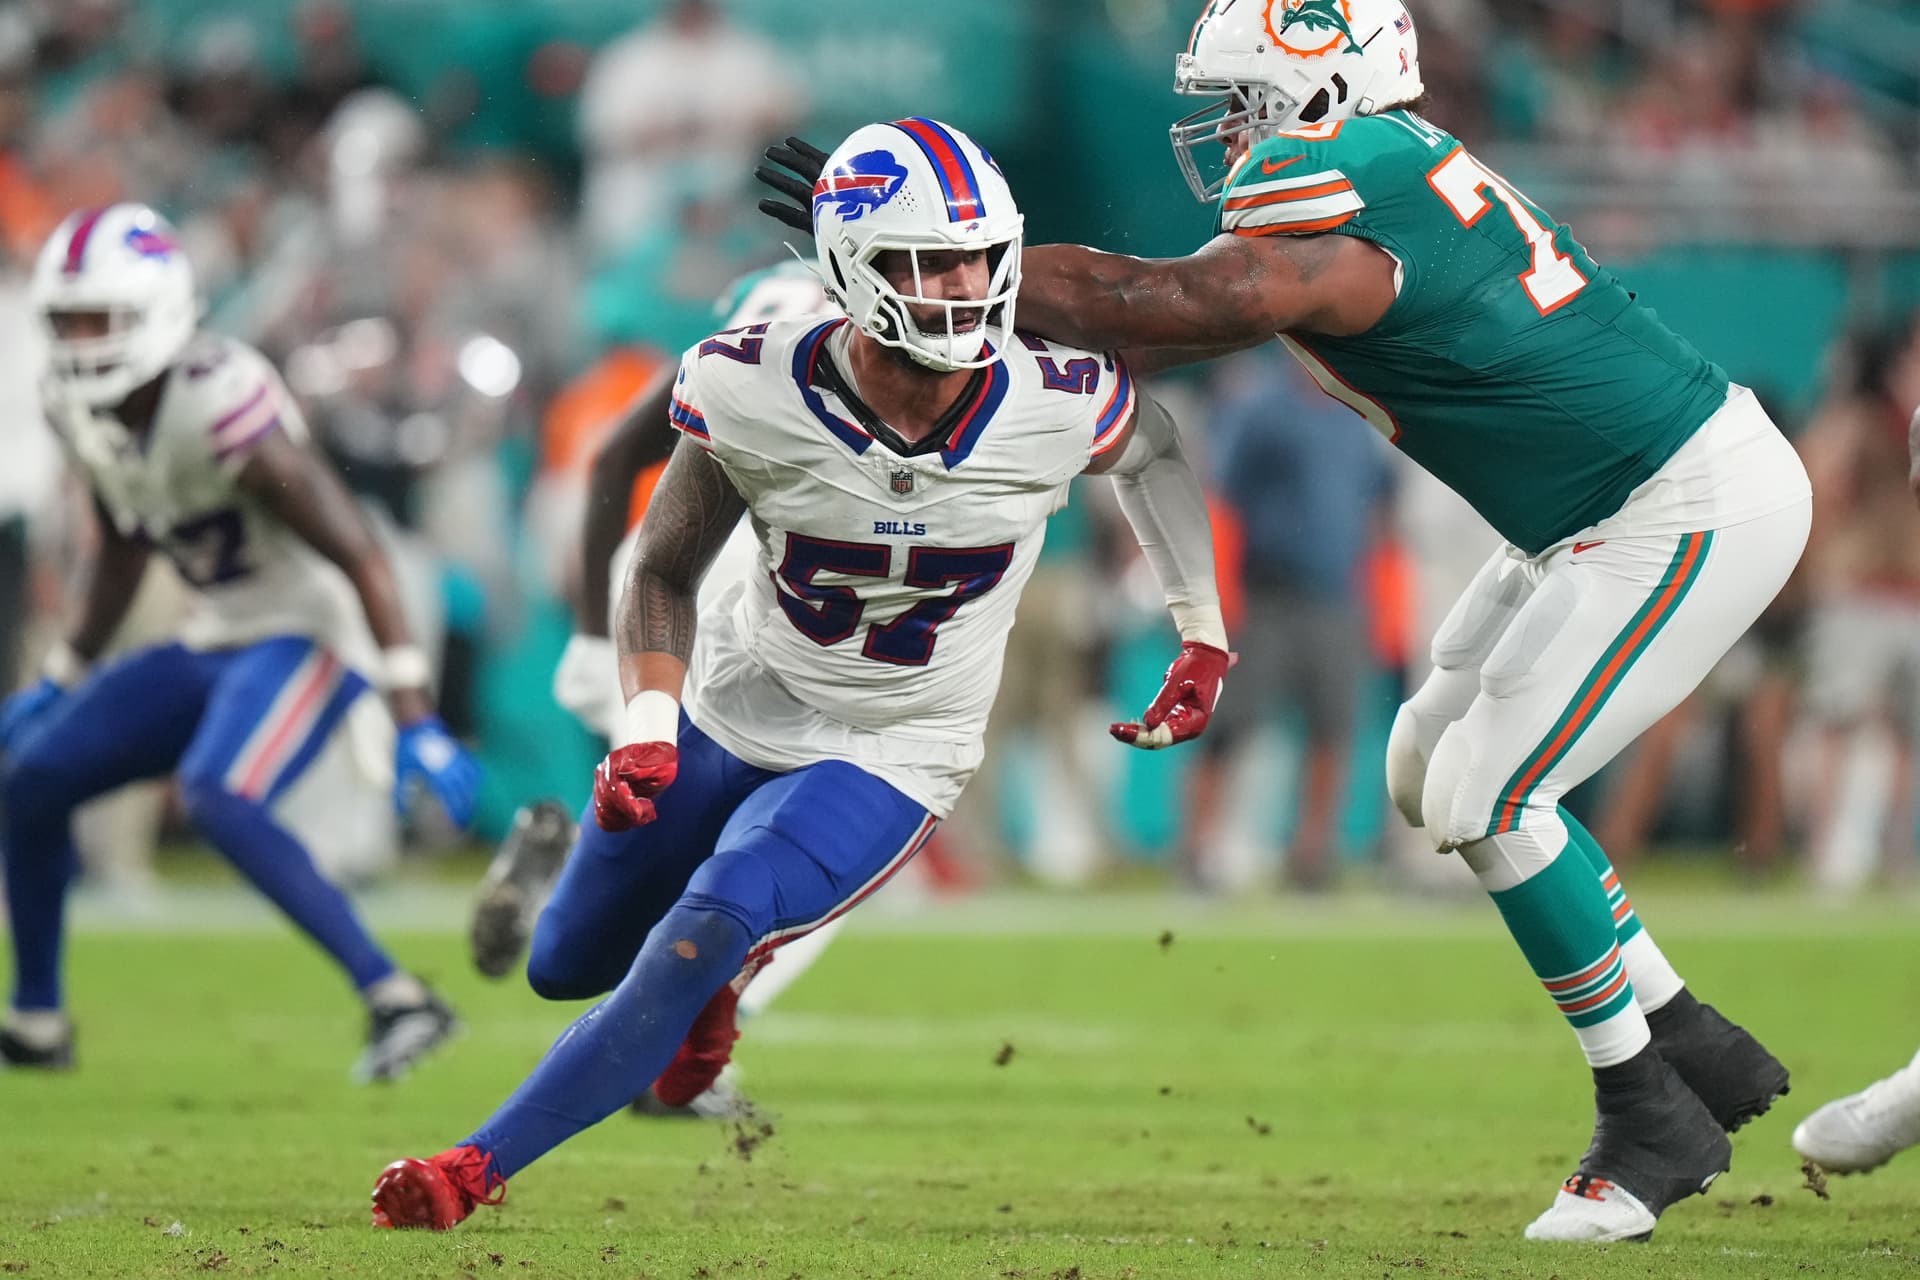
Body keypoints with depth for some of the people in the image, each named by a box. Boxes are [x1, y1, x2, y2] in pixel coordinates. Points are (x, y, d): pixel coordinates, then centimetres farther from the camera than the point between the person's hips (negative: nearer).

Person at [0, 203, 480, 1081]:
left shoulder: (219, 407, -27)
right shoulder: (80, 408, -1)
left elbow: (360, 555, -26)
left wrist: (415, 722, -29)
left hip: (309, 636, -9)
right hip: (217, 641, 9)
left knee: (217, 801, -32)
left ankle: (397, 1000, -30)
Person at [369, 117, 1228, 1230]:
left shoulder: (1056, 409, -22)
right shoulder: (757, 395, -23)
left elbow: (1157, 442, 5)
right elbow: (665, 571, -7)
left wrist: (1205, 633, 6)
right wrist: (647, 725, -23)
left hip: (891, 759, -2)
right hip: (736, 711, 2)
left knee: (700, 938, -26)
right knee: (568, 966, 16)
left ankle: (481, 1167, -19)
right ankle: (725, 967, 51)